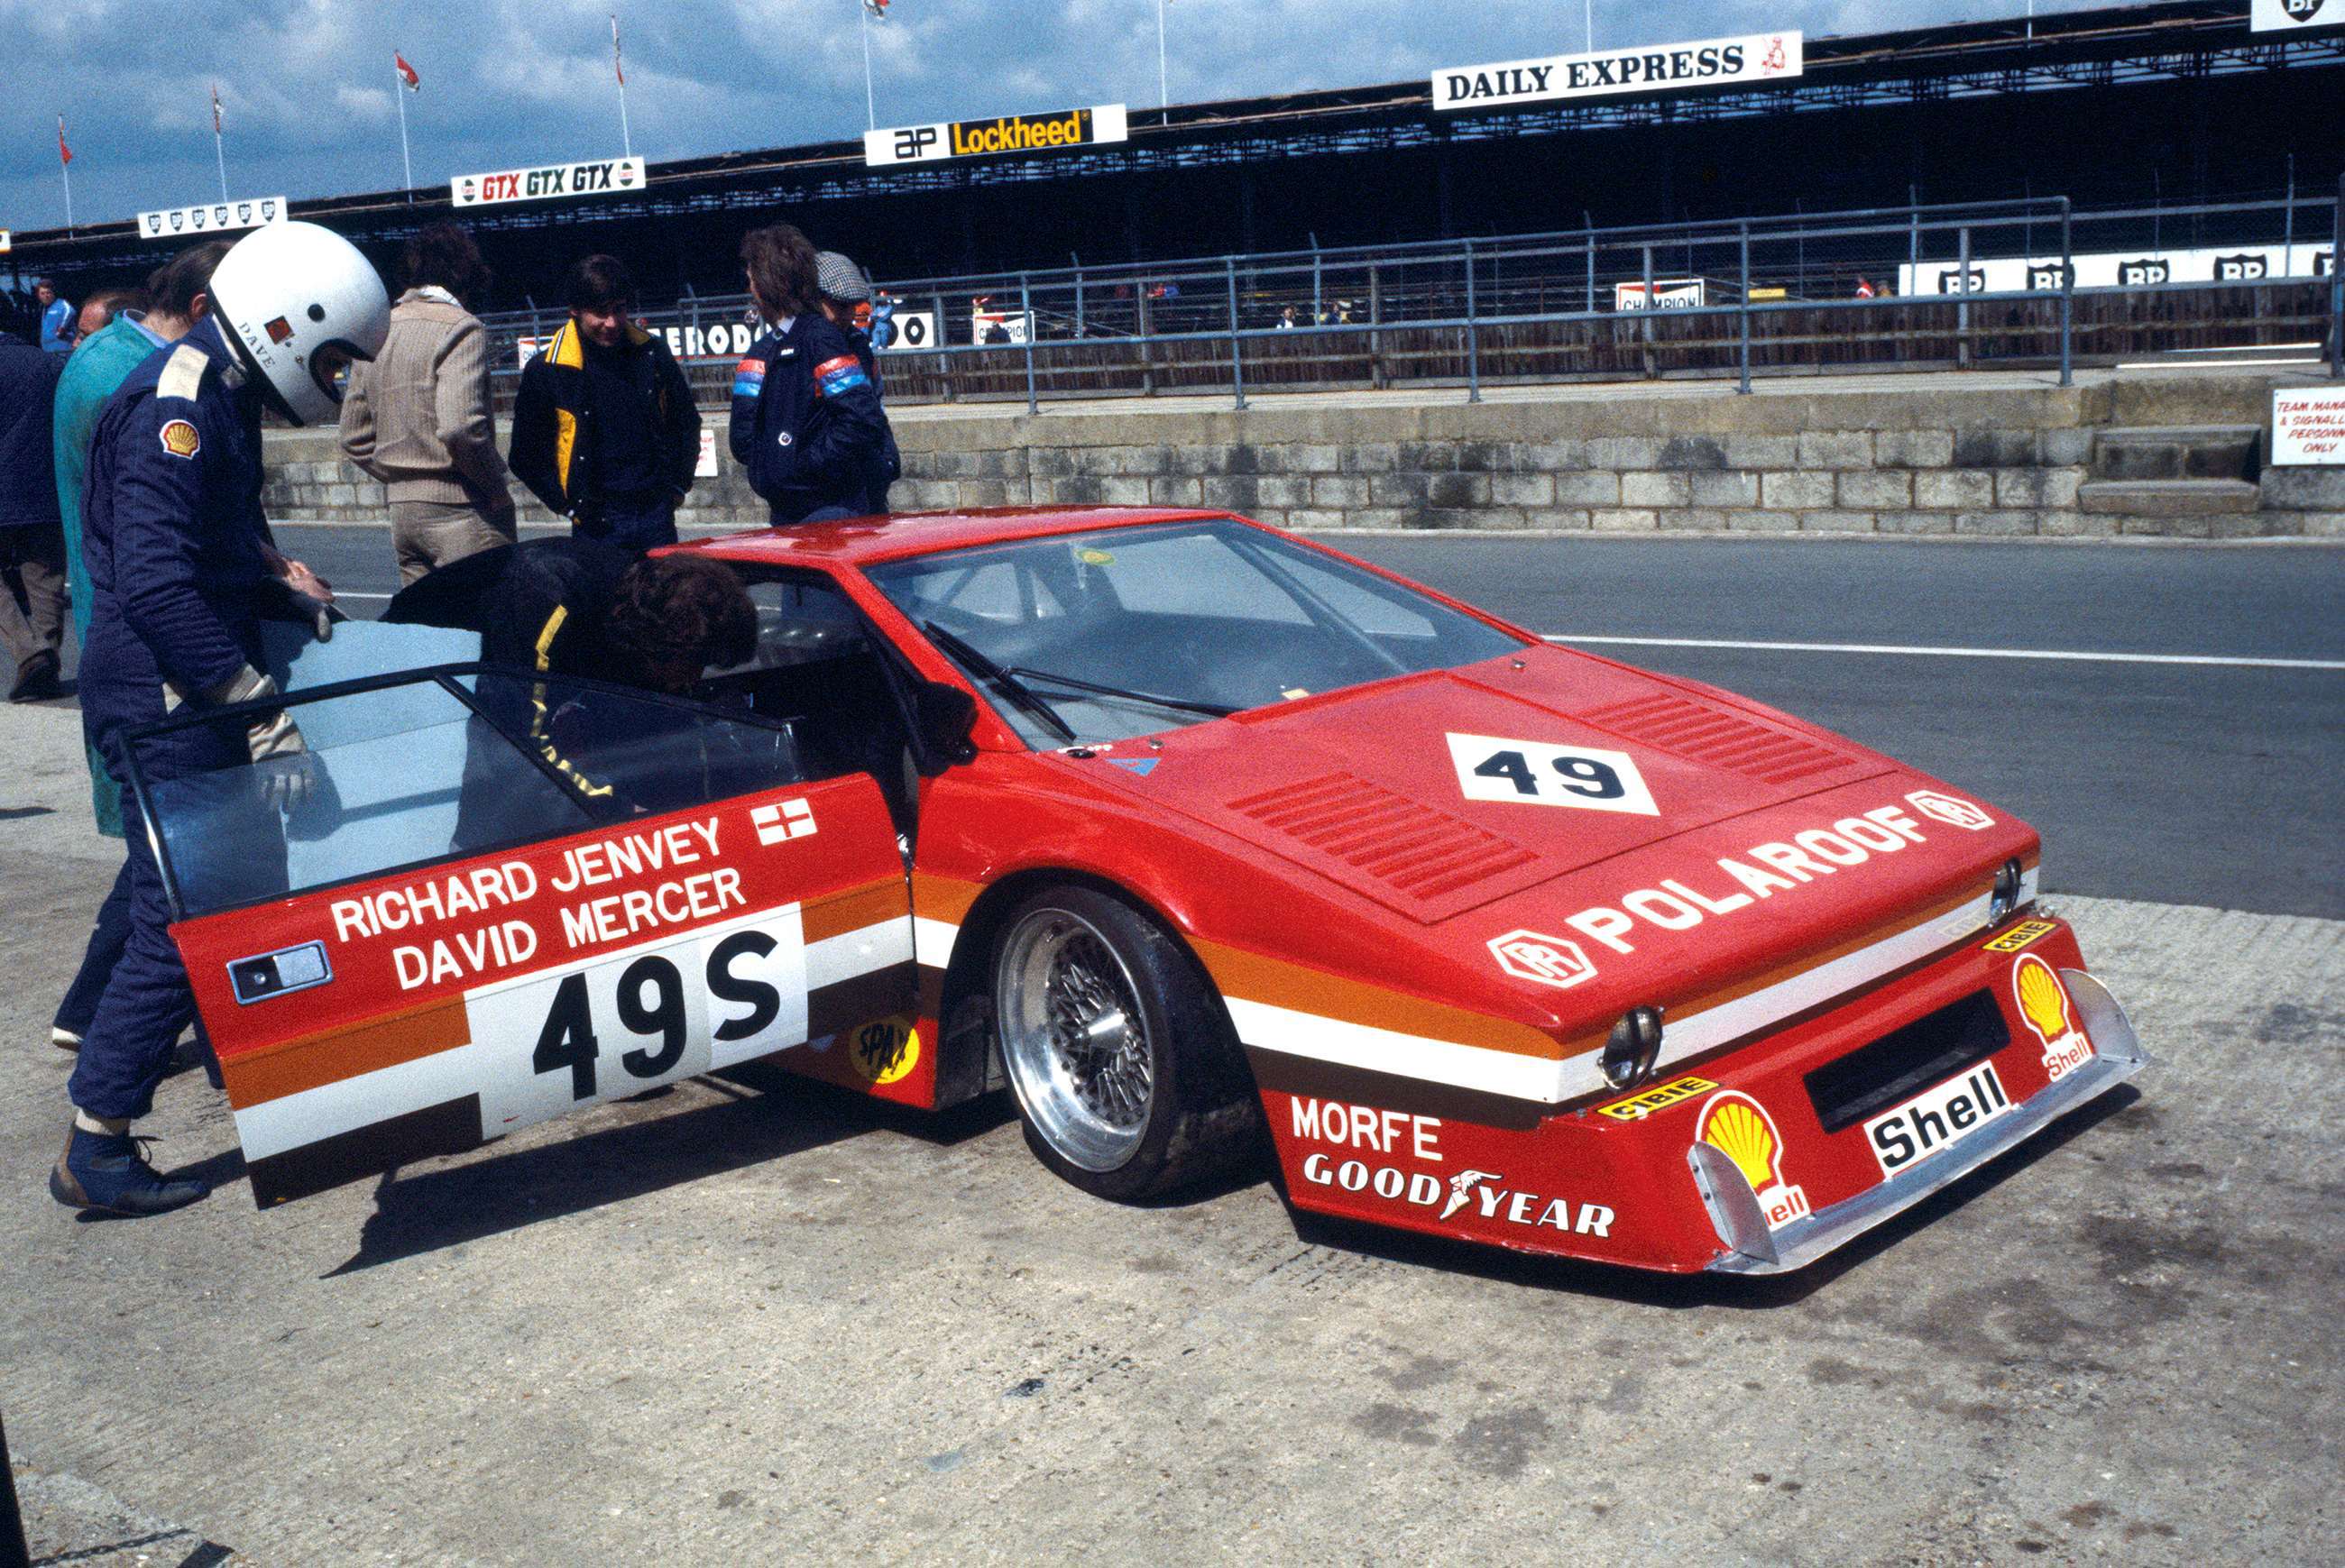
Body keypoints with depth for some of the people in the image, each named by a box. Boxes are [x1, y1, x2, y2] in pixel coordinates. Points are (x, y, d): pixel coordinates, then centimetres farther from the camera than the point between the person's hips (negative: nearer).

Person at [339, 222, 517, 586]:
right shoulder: (460, 328, -10)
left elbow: (354, 440, 16)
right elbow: (460, 427, -23)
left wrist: (401, 479, 19)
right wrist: (496, 487, -10)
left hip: (402, 513, 8)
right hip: (461, 513, -7)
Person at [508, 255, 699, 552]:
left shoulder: (652, 353, 5)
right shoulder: (546, 370, -3)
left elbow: (686, 424, 18)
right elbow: (527, 454, 4)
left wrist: (676, 487, 11)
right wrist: (568, 506, -1)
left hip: (656, 516, 3)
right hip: (595, 524, -3)